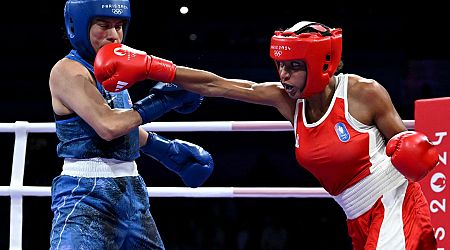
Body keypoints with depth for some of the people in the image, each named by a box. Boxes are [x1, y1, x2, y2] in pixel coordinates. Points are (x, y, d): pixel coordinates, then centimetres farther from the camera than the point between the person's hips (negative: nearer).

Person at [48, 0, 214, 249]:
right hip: (89, 194, -9)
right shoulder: (67, 70, -11)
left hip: (132, 190, 9)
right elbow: (107, 125, -23)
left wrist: (170, 150, 32)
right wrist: (160, 102, -13)